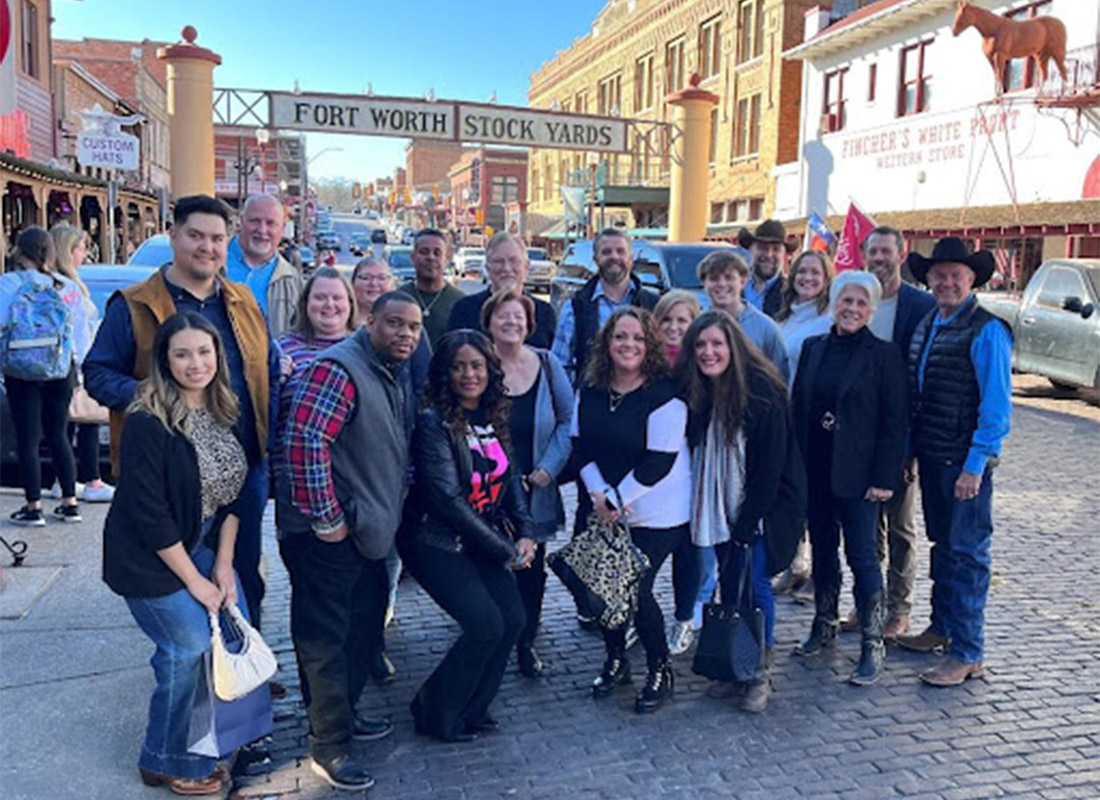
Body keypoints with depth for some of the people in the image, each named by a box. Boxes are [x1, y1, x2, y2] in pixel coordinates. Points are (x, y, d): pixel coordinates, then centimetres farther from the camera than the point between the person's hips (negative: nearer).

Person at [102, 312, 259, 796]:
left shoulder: (225, 411, -2)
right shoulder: (147, 423, -23)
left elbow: (232, 491, 3)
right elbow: (149, 513, -22)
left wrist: (223, 564, -3)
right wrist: (195, 580, -16)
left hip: (204, 545, 7)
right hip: (150, 556, -6)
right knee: (190, 646, -6)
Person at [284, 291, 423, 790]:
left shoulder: (396, 375, 12)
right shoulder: (339, 369, -19)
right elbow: (304, 440, -28)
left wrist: (394, 510, 19)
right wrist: (325, 518, -24)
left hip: (372, 533, 10)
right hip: (335, 535, -10)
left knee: (361, 630, 20)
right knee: (327, 639, 1)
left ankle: (344, 715, 38)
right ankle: (328, 747, 14)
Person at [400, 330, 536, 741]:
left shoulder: (493, 418, 5)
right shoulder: (433, 423, -17)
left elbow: (511, 479, 11)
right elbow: (448, 499, -20)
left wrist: (525, 534, -4)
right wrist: (505, 550, -15)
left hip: (483, 543, 7)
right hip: (438, 544, -7)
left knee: (513, 619, -2)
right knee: (486, 624, -13)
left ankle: (470, 710, 19)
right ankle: (436, 714, 10)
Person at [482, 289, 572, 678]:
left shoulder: (548, 365, 0)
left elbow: (568, 420, 3)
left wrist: (547, 468, -7)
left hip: (535, 492, 2)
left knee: (532, 569, 10)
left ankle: (526, 643, 28)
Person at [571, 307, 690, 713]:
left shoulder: (664, 395, -16)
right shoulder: (590, 390, 3)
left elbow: (659, 461, -19)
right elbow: (580, 444, 5)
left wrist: (618, 500, -16)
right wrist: (598, 493, -8)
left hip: (654, 514, -5)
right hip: (600, 508, 6)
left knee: (635, 588, -8)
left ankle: (660, 670, 18)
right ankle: (616, 660, 31)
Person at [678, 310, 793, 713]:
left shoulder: (762, 391, -16)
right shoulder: (695, 392, 2)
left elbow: (772, 461, -16)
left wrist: (748, 519, -17)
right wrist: (704, 508, 1)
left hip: (756, 507, -5)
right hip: (719, 506, 5)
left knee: (754, 585, -1)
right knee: (729, 585, 11)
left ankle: (761, 675, 13)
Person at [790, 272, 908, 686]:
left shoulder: (884, 354, -6)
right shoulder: (813, 348, 7)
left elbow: (894, 422, -7)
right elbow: (797, 407, 9)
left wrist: (884, 477, -12)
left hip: (857, 474, -5)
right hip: (815, 471, 5)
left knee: (862, 555, -2)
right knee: (822, 549, 15)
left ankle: (872, 644, 8)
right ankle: (824, 625, 31)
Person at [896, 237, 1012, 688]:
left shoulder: (987, 331, -13)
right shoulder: (926, 326, 10)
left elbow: (996, 404, -16)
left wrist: (976, 465, -19)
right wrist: (908, 449, 10)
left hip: (965, 461, -7)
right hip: (931, 456, 7)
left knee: (966, 553, 0)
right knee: (942, 544, 18)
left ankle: (967, 654, 10)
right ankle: (942, 628, 33)